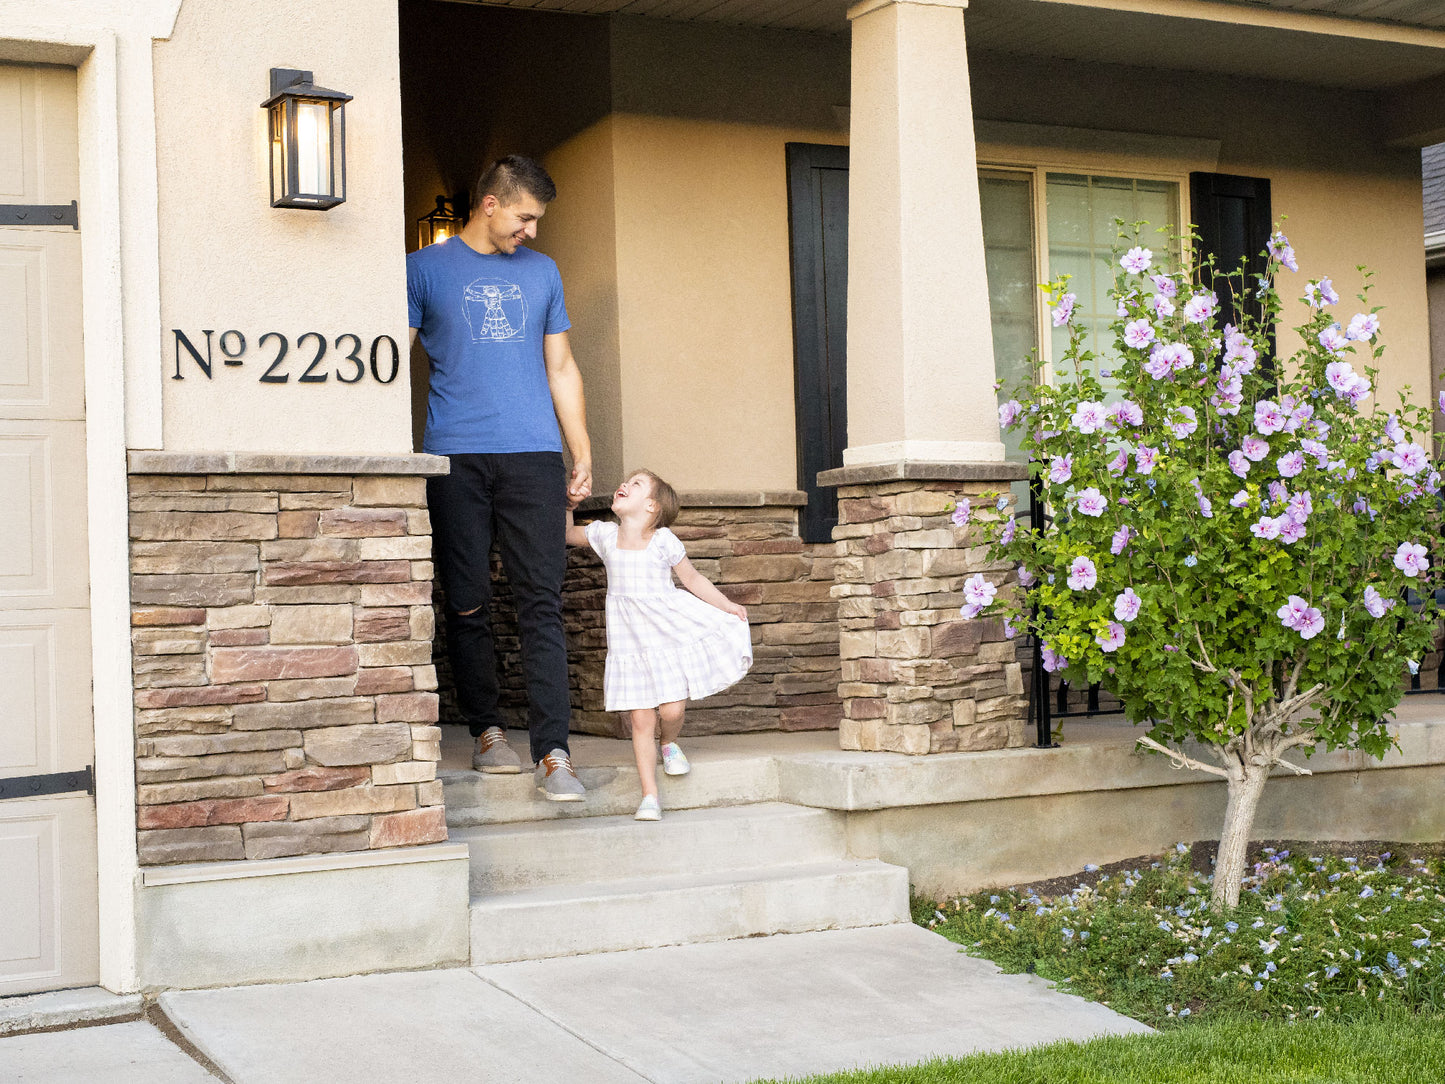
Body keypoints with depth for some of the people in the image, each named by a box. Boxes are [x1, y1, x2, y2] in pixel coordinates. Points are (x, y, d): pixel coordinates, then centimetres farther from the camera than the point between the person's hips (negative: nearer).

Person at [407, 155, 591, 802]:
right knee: (467, 604, 0)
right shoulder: (426, 269, 8)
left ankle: (552, 752, -11)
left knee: (541, 603, -7)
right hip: (456, 457, -1)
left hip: (533, 456, 2)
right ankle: (487, 732, 15)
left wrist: (582, 452, 12)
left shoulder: (541, 272, 18)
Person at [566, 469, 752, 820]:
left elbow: (692, 578, 3)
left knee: (671, 710, -8)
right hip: (630, 641, 2)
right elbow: (567, 534, 20)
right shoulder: (604, 534, 2)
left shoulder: (663, 541, -6)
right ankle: (649, 795, 6)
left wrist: (726, 604, -1)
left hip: (669, 632, -2)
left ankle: (670, 744, 29)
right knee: (640, 719, -2)